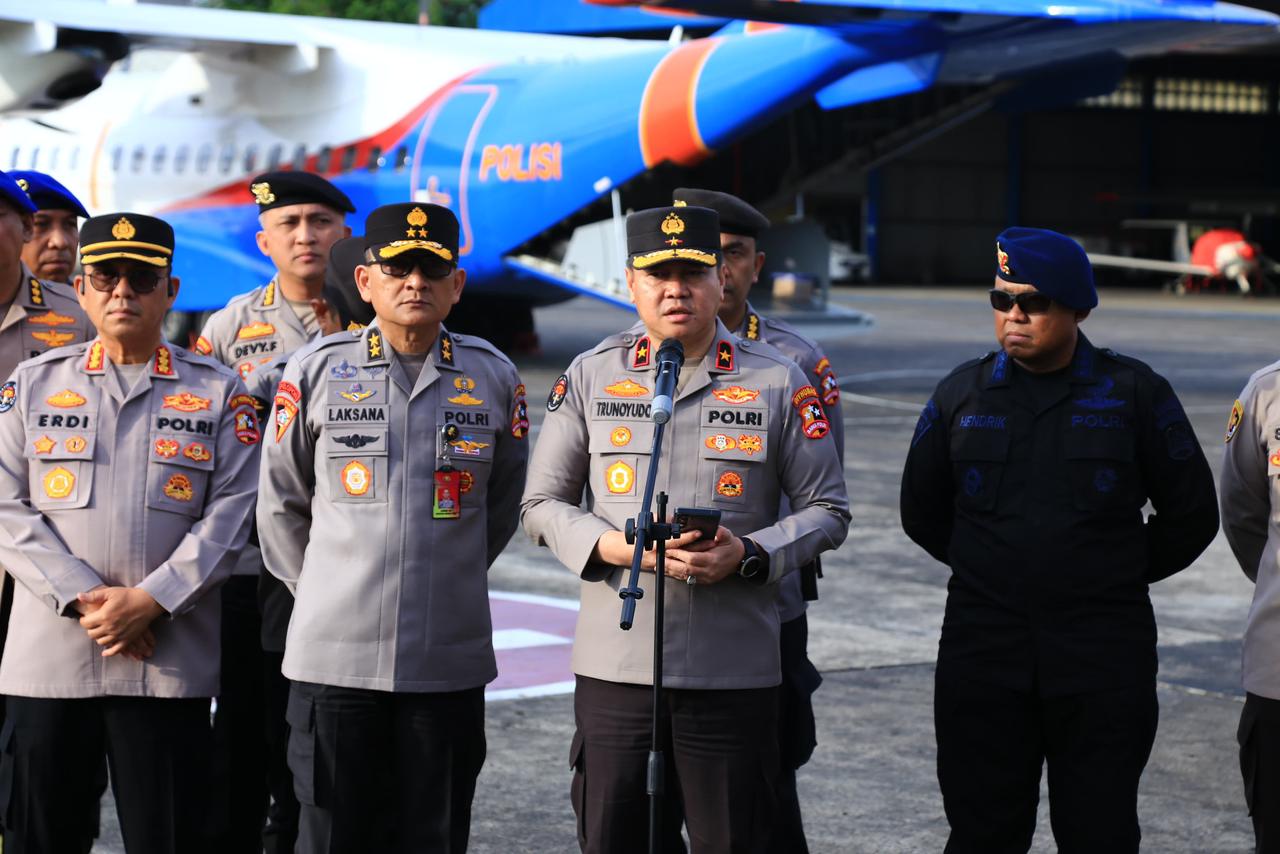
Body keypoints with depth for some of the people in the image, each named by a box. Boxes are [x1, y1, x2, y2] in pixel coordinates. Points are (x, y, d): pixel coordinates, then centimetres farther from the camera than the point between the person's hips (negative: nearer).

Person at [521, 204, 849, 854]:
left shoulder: (780, 381, 3)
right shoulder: (589, 376, 7)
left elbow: (827, 510, 6)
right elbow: (542, 503, 9)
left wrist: (748, 554, -12)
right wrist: (610, 546, -11)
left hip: (733, 672, -1)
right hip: (614, 668, 1)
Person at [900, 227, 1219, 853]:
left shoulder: (1134, 392, 1)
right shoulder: (962, 392, 7)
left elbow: (1191, 514, 8)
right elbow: (921, 510, 18)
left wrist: (1119, 575, 7)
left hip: (1104, 660, -2)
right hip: (982, 654, 2)